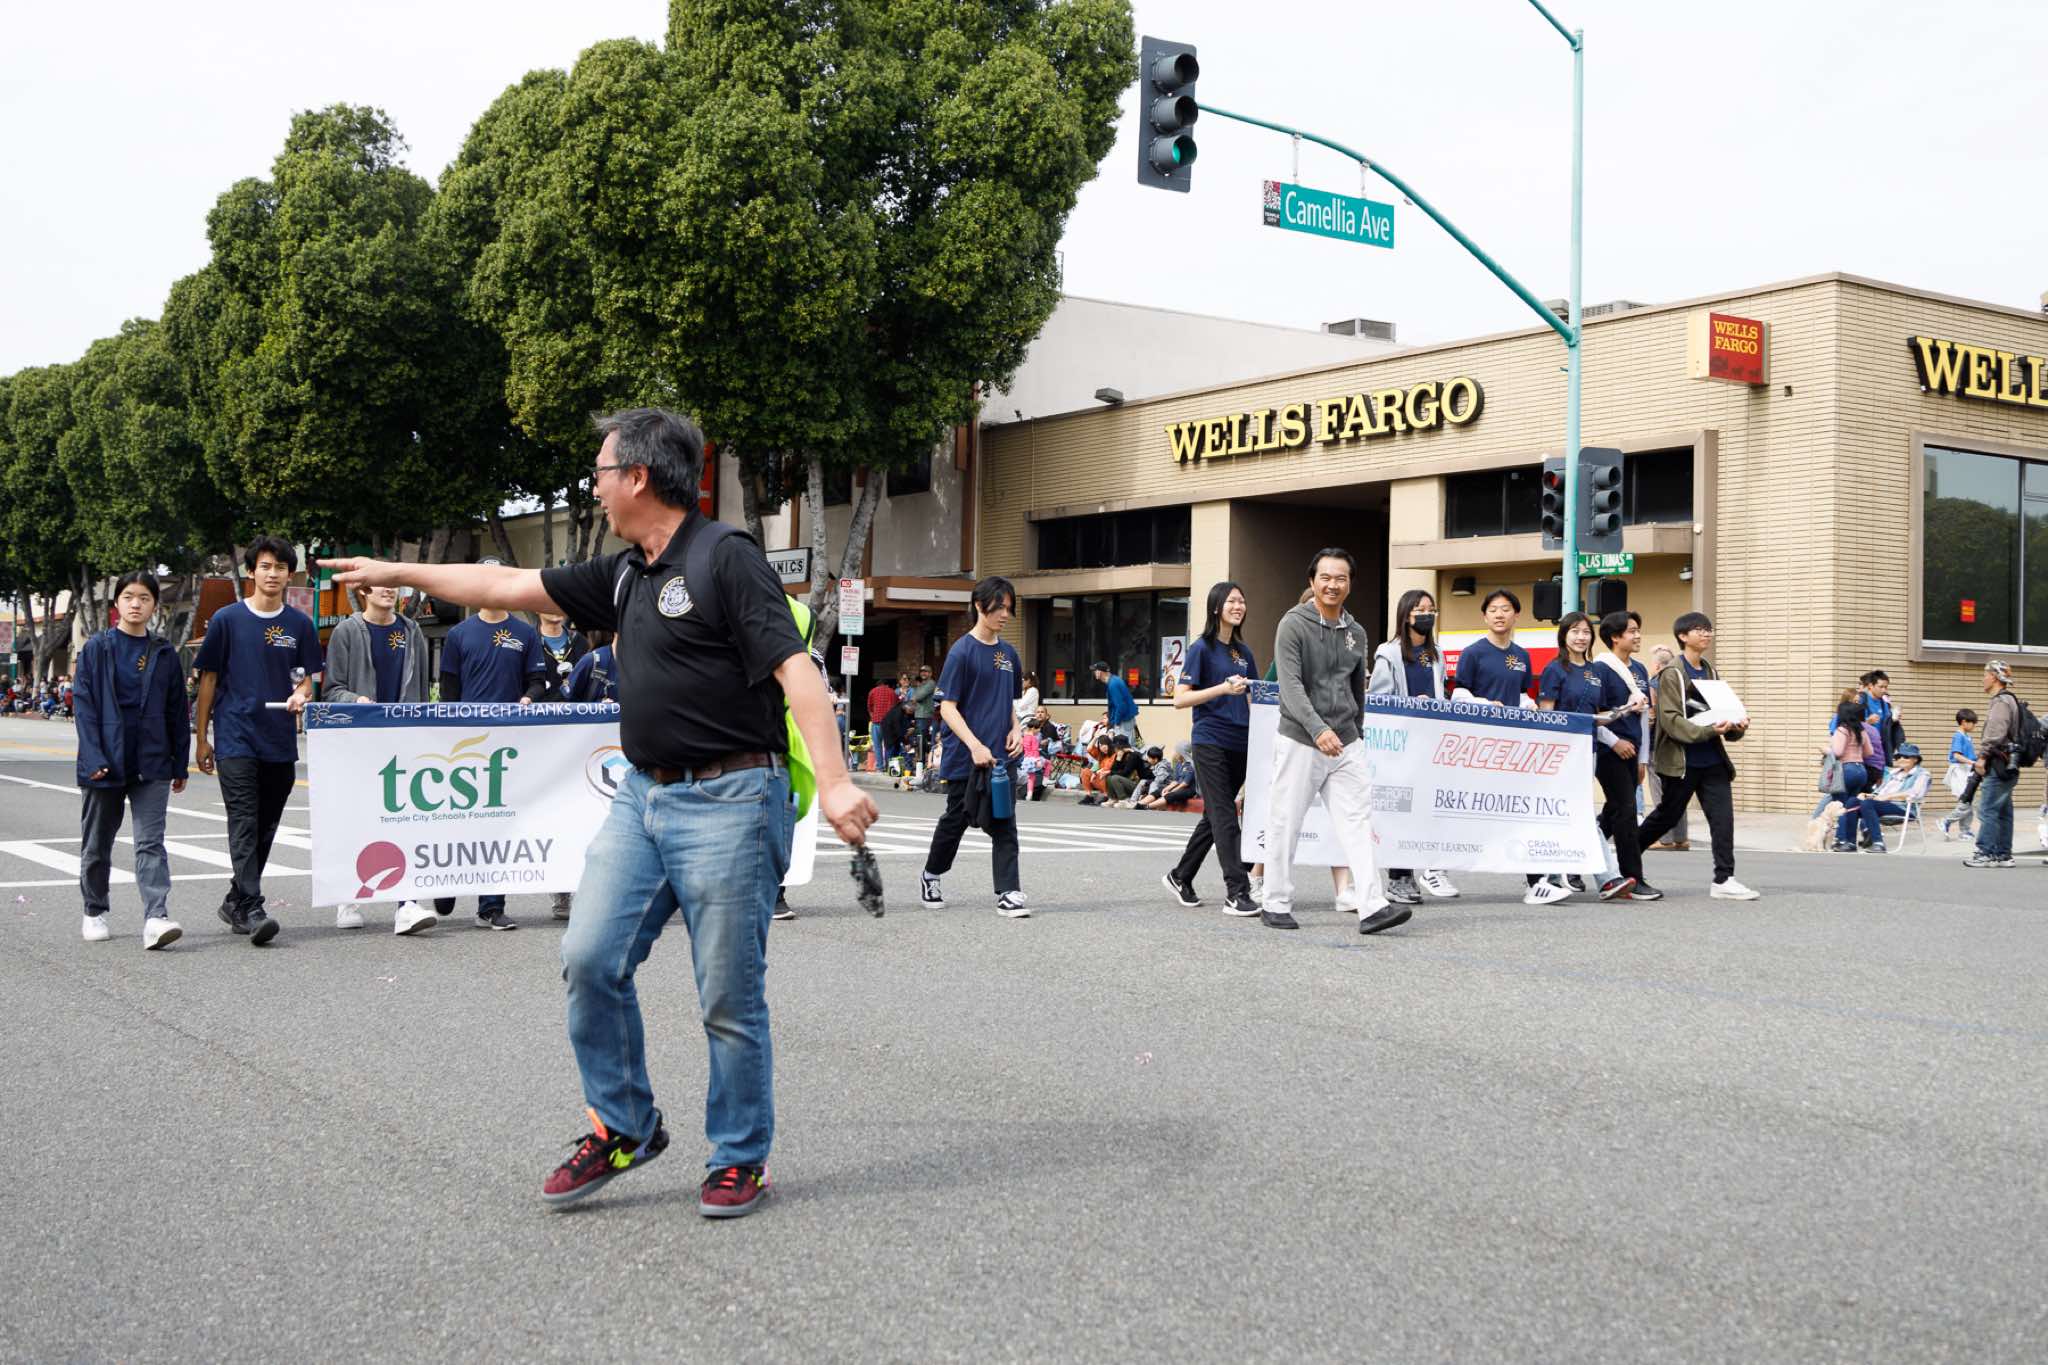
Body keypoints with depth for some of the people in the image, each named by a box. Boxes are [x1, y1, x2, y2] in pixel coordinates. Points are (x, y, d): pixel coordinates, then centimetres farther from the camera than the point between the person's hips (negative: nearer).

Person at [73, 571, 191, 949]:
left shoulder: (163, 653, 6)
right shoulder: (96, 649, 1)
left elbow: (177, 711, 10)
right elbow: (84, 705, -3)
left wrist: (180, 764, 8)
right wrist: (94, 758, -13)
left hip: (151, 764, 0)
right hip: (105, 761, 0)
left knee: (150, 842, -9)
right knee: (96, 843, 12)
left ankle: (156, 918, -18)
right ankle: (95, 913, 28)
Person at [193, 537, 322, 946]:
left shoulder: (300, 624, 7)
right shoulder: (227, 619, 0)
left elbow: (307, 677, 14)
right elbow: (208, 679, 4)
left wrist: (300, 694, -11)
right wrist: (201, 738, 2)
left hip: (280, 743, 4)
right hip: (236, 739, -4)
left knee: (265, 830, 10)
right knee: (244, 827, -11)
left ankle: (235, 901, 25)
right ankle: (251, 909, -15)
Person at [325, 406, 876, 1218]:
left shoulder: (726, 559, -11)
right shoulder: (624, 575, 14)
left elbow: (794, 668, -20)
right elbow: (511, 587, 23)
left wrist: (833, 781, -29)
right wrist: (397, 573, 27)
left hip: (727, 801, -8)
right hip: (644, 794, 8)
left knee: (729, 997, -1)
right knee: (591, 959, 4)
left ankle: (740, 1160, 14)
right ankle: (623, 1127, 20)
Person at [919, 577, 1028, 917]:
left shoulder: (1008, 653, 11)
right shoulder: (962, 651, -9)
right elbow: (947, 708, -12)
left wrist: (1015, 730, 2)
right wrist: (975, 746, -22)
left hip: (1001, 757, 5)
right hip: (966, 758, -5)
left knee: (1004, 825, -2)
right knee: (956, 820, 9)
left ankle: (1009, 893, -3)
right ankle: (931, 877, 31)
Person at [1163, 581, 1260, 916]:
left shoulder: (1244, 652, 15)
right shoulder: (1201, 648, -4)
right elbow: (1180, 699, -9)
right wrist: (1223, 688, -18)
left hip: (1240, 743, 7)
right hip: (1210, 741, -7)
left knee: (1214, 816, 13)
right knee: (1225, 818, -10)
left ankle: (1180, 877, 27)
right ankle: (1236, 892, -11)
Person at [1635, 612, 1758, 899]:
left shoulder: (1710, 672, 13)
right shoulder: (1672, 673, -7)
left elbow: (1721, 710, 16)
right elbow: (1671, 720, -15)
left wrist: (1735, 728, -6)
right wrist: (1707, 731, -26)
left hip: (1713, 760, 6)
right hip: (1682, 760, -6)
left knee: (1723, 816, -4)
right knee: (1667, 816, 5)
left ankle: (1724, 880, -2)